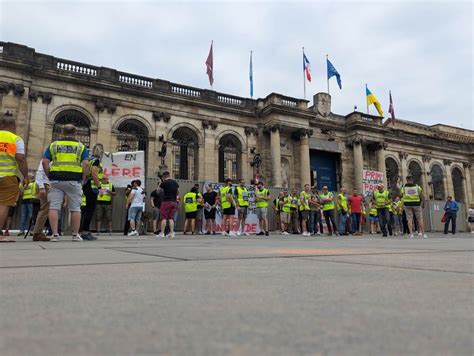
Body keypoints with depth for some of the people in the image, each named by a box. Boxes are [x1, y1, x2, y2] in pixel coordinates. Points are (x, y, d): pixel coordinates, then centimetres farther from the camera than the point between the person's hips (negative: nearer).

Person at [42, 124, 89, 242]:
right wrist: (82, 179, 3)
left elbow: (45, 162, 3)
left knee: (54, 207, 4)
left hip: (56, 180, 1)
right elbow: (85, 164, -4)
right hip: (74, 181, -1)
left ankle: (55, 234, 1)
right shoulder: (81, 146, 7)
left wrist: (50, 177, 9)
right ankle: (75, 234, 7)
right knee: (75, 208, 5)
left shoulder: (53, 145, 12)